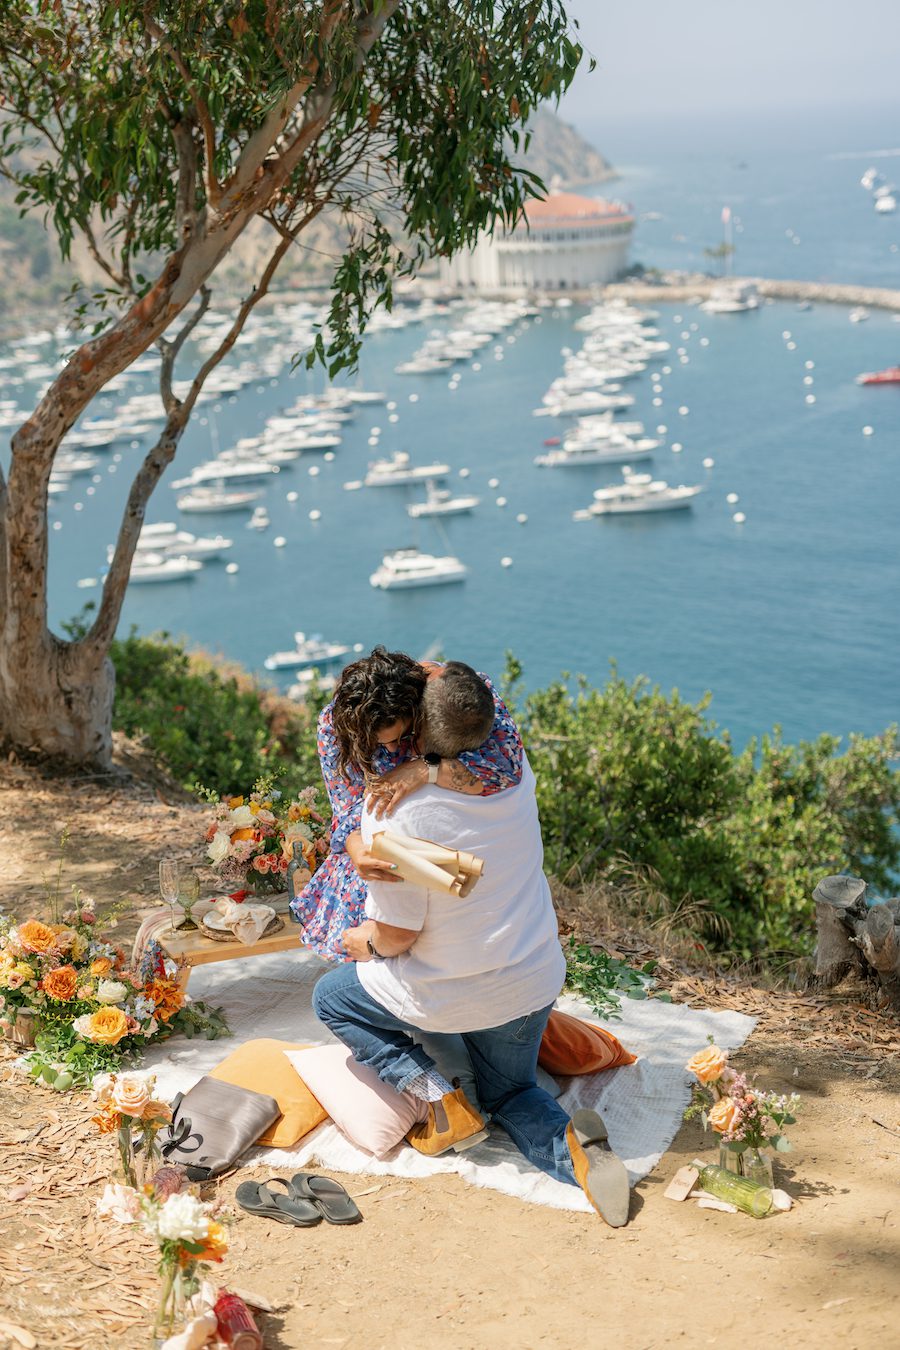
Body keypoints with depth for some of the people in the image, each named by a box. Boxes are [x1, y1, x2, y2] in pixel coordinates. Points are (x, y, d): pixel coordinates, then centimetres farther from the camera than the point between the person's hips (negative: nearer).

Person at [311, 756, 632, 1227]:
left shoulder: (393, 810, -28)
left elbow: (397, 933, -19)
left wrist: (367, 943, 3)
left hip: (445, 994, -5)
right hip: (535, 982, 5)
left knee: (331, 998, 22)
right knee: (510, 1092, 30)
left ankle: (438, 1099, 4)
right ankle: (570, 1146, -5)